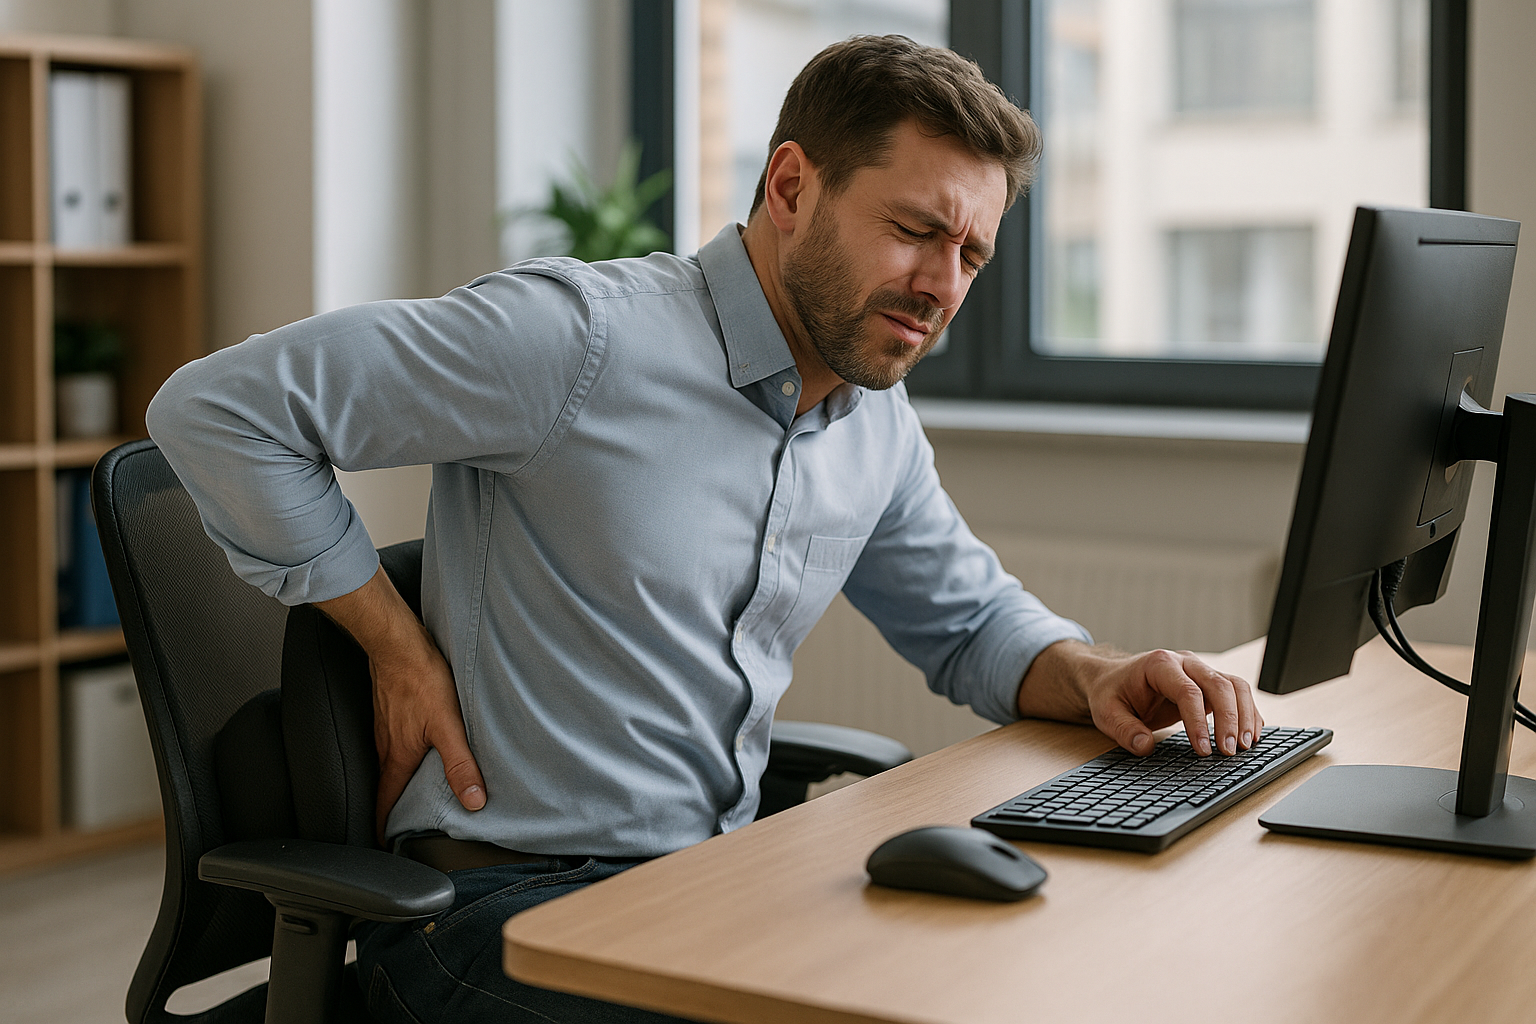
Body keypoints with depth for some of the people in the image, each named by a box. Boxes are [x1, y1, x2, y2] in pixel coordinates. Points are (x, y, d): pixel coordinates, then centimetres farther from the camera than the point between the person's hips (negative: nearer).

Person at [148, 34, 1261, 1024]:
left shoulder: (880, 427, 9)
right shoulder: (584, 338, -17)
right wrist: (400, 648, -12)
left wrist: (1094, 677, 1)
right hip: (510, 904, -7)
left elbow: (971, 619, 23)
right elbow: (216, 409, -16)